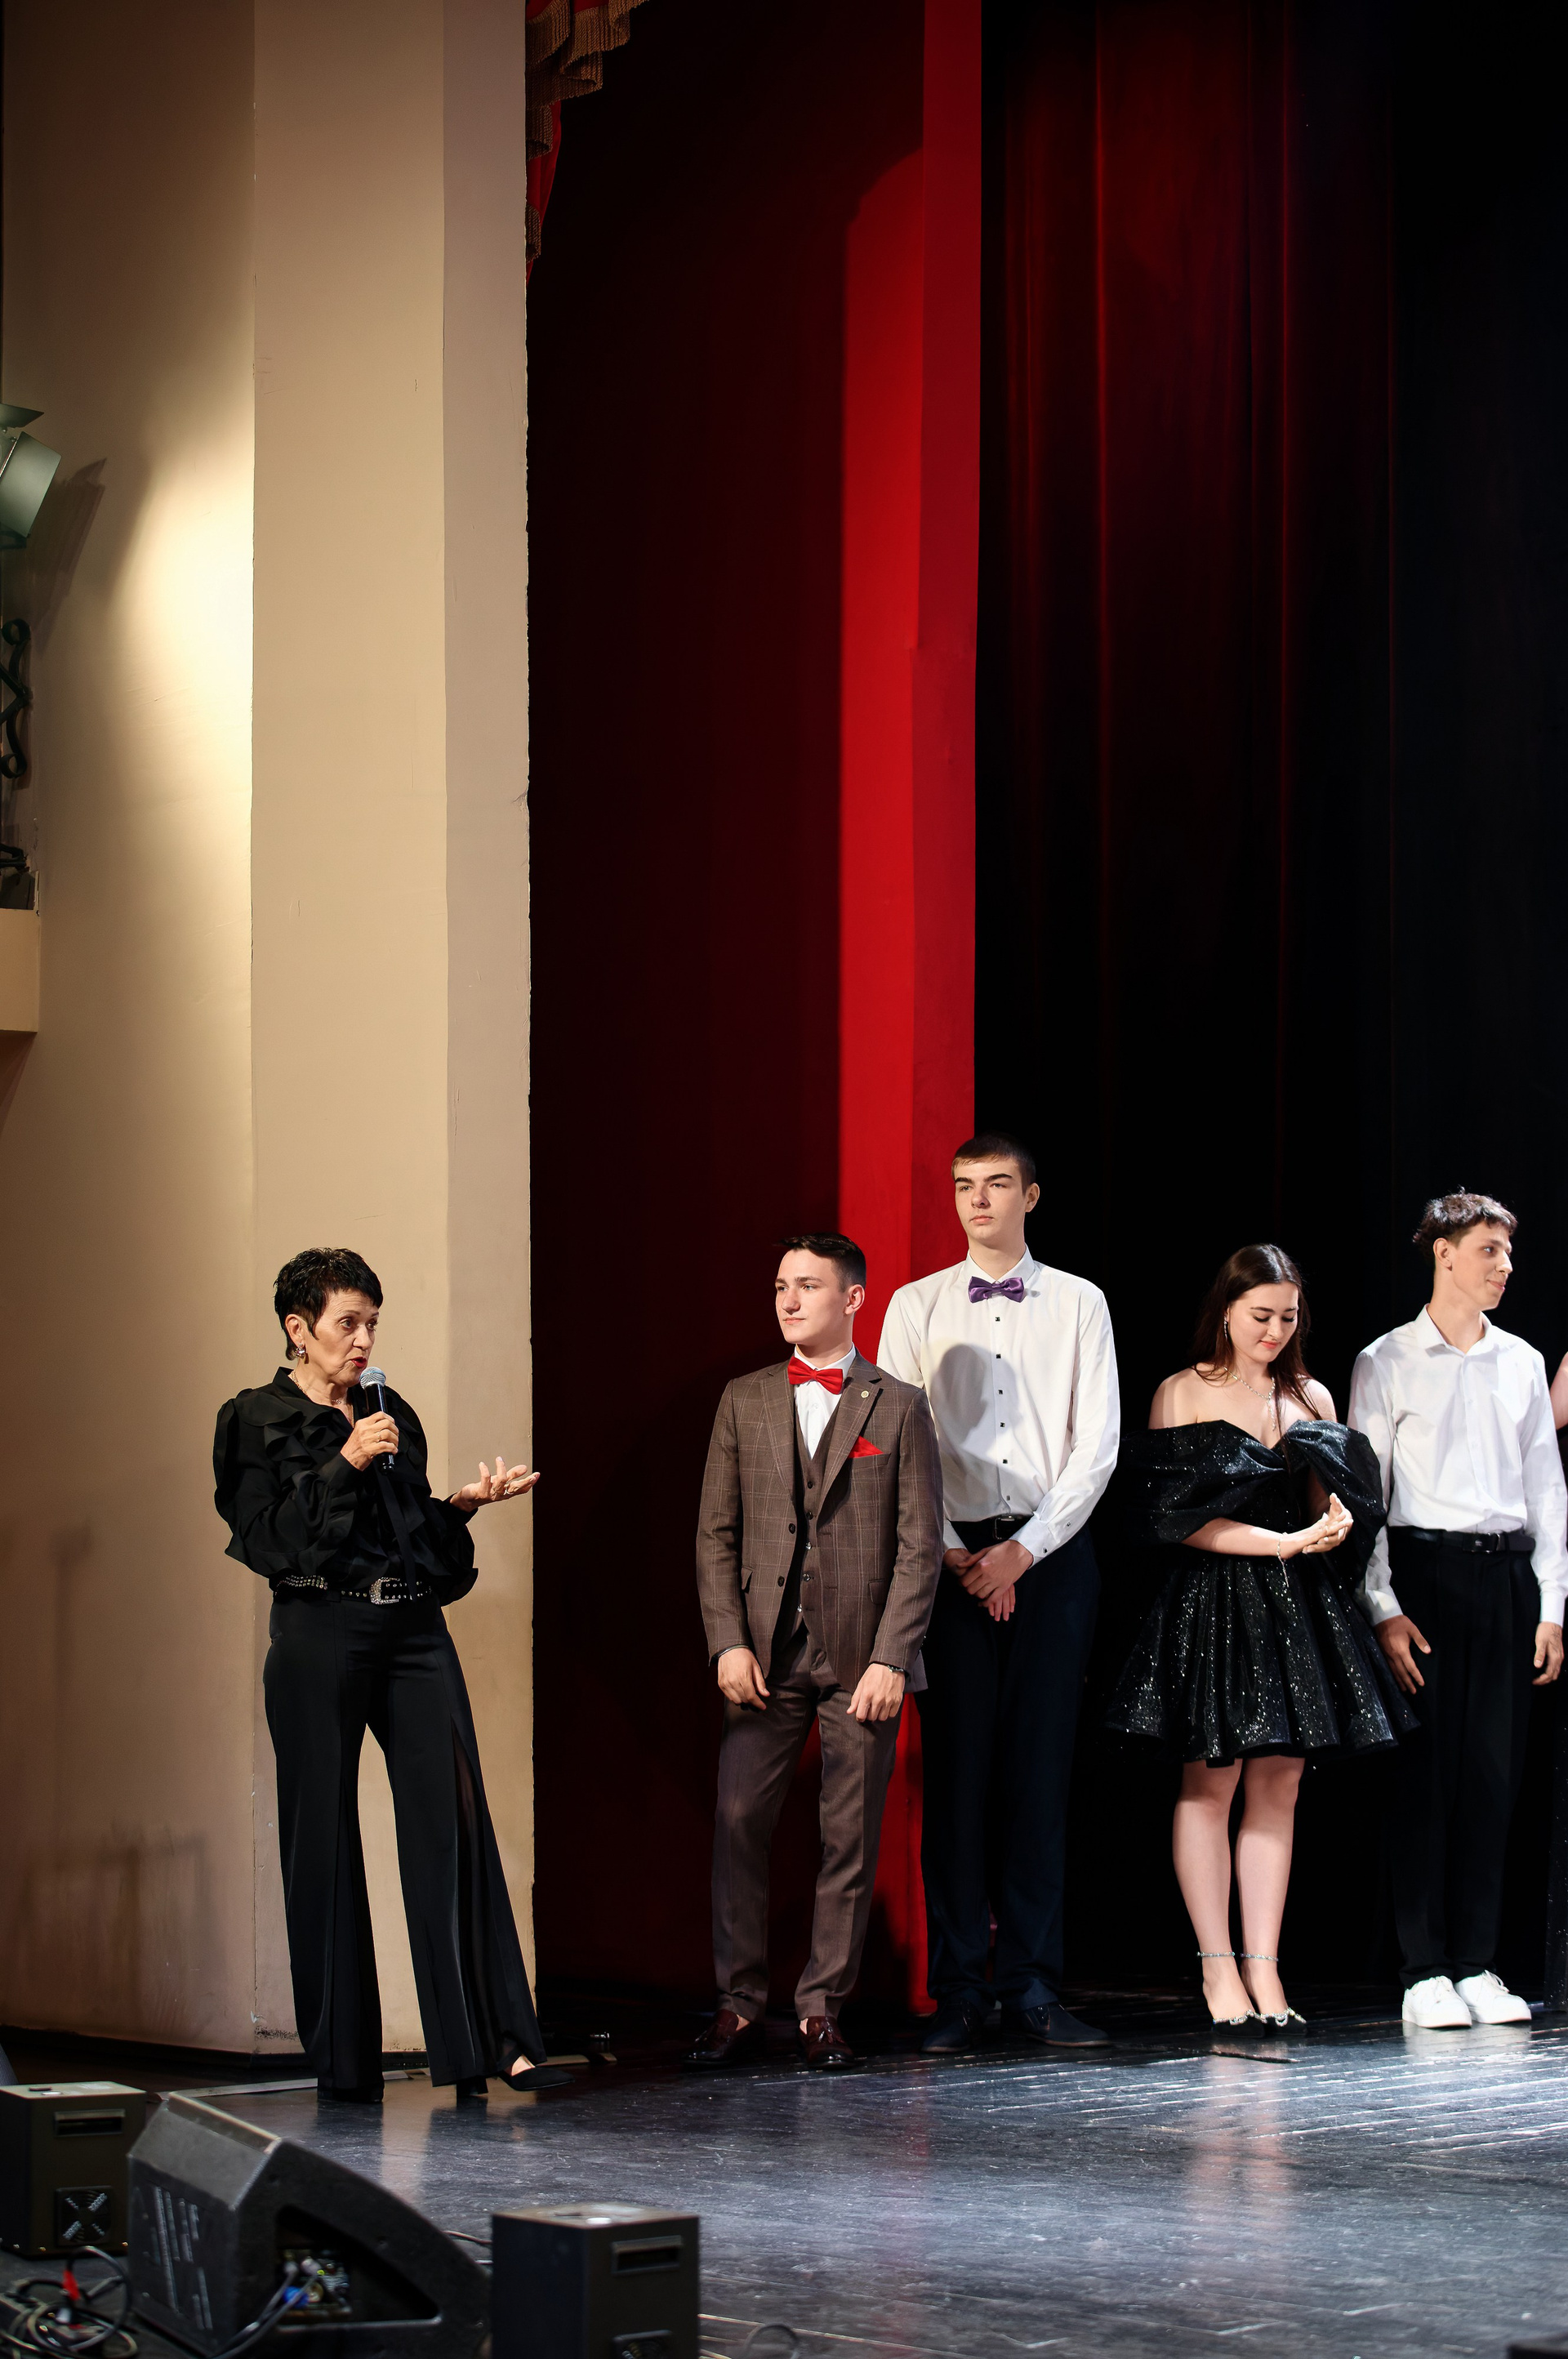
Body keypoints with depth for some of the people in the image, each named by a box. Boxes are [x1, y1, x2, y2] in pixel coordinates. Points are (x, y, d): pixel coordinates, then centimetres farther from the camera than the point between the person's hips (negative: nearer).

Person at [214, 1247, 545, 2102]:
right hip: (319, 1632, -4)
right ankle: (341, 2054, 7)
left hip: (414, 1629, 4)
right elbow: (266, 1536, -8)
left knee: (452, 1815, -7)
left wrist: (462, 1504, 4)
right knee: (323, 1832, -1)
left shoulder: (394, 1418, 17)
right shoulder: (257, 1422, 2)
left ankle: (480, 2033, -6)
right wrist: (344, 1465, -13)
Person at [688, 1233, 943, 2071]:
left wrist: (891, 1658, -9)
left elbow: (920, 1545, -1)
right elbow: (716, 1533, 8)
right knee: (738, 1822, -5)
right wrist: (728, 1643, -4)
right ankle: (740, 2007, 2)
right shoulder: (745, 1401, 10)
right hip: (766, 1654, 2)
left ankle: (821, 2009, 9)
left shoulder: (898, 1408, 3)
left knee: (850, 1836, 1)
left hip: (861, 1656, -2)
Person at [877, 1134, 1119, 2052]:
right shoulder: (917, 1308, 8)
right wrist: (955, 1556, -7)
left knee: (1041, 1769, -1)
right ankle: (959, 1992, -1)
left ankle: (1033, 1986, 2)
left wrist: (1023, 1549, -8)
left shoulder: (1079, 1305, 7)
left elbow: (1098, 1444, 1)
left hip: (1051, 1554, 0)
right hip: (951, 1555, 0)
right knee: (956, 1768, -3)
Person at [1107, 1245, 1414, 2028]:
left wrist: (1335, 1525, -11)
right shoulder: (1183, 1395, 0)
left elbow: (1331, 1506, 14)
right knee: (1210, 1786, -5)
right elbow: (1177, 1517, -8)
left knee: (1278, 1787, 2)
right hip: (1212, 1605, -4)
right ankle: (1219, 1970, -1)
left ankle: (1263, 1969, 4)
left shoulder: (1311, 1399, 14)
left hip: (1295, 1608, 4)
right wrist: (1284, 1541, -15)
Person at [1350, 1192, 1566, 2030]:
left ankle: (1478, 1966, 7)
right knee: (1427, 1772, -5)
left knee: (1494, 1773, 3)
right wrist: (1384, 1609, -9)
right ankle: (1426, 1971, -2)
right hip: (1425, 1566, -4)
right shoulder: (1387, 1363, 2)